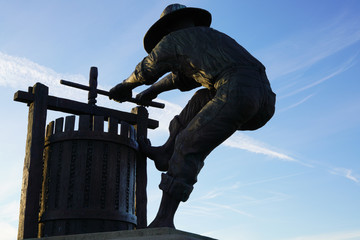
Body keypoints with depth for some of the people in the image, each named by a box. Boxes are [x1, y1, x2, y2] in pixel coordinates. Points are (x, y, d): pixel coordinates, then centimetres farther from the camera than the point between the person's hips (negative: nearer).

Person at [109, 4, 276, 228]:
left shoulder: (174, 40, 16)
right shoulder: (215, 37, 39)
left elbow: (146, 70, 29)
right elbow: (185, 76, 51)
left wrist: (125, 87, 48)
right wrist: (154, 90, 59)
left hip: (238, 92, -8)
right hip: (266, 104, 8)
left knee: (189, 145, 0)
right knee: (204, 96, 28)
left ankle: (165, 219, -3)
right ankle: (166, 153, 25)